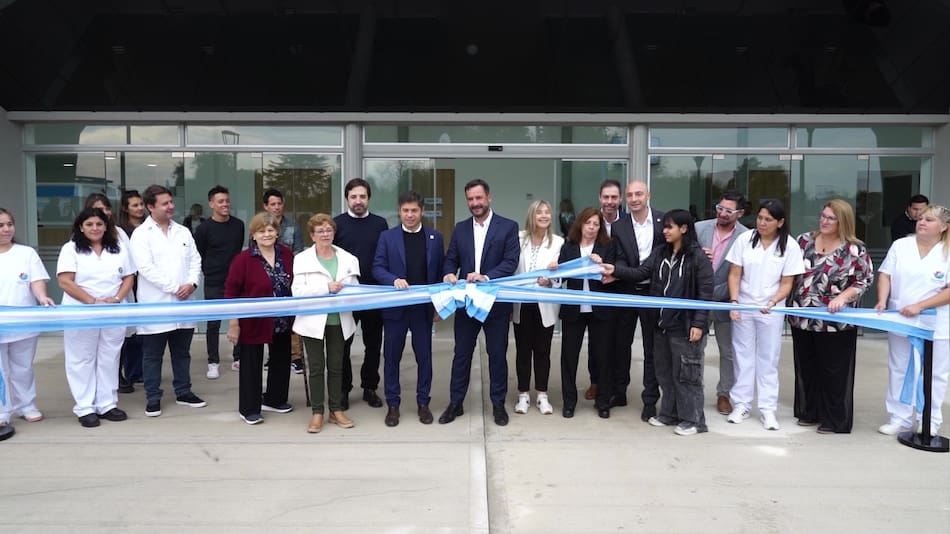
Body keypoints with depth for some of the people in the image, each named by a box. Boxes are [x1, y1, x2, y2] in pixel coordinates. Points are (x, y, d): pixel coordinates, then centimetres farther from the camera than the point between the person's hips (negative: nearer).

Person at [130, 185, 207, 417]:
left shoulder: (183, 232, 12)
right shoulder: (141, 234, -4)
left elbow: (195, 260, 9)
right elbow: (146, 268, -14)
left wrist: (192, 283, -10)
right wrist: (174, 288, -16)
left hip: (183, 303, 5)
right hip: (156, 305, -4)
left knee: (182, 352, 13)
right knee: (152, 355, 5)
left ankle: (183, 392, 25)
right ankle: (153, 398, 15)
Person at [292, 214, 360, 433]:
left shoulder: (348, 259, 6)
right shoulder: (302, 259, -1)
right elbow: (297, 291, -11)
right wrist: (327, 288, -20)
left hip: (338, 320, 2)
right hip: (313, 321, -2)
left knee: (336, 366, 11)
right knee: (316, 367, 4)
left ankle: (336, 410, 22)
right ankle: (317, 413, 14)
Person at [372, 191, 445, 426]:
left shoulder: (435, 237, 4)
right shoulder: (387, 237, 1)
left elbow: (440, 271, 6)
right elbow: (377, 268, -3)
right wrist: (394, 280, -22)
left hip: (424, 307, 1)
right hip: (395, 306, 0)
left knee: (424, 356, 8)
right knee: (392, 356, 6)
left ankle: (423, 403, 21)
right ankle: (393, 405, 19)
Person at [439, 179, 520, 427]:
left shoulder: (508, 227, -3)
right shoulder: (460, 229, 9)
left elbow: (511, 262, -11)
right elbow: (451, 259, 8)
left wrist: (486, 277, -24)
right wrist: (450, 274, -14)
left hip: (496, 302, -3)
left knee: (497, 355, 8)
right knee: (461, 354, 10)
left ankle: (498, 404, 22)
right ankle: (455, 403, 22)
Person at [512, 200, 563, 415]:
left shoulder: (558, 242, -3)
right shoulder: (518, 239, -1)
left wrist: (550, 281, -26)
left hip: (545, 305, -1)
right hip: (521, 304, 1)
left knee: (542, 350, 9)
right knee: (523, 350, 9)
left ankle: (542, 395, 20)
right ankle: (523, 395, 20)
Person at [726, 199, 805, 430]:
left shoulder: (790, 246, -7)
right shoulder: (745, 239, -4)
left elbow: (786, 284, -5)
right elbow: (734, 274, -1)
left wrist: (772, 302, -21)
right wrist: (734, 301, -13)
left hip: (771, 310, -1)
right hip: (743, 307, 1)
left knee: (768, 359, 6)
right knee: (743, 357, 8)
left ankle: (767, 409, 14)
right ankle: (741, 405, 17)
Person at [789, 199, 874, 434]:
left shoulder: (855, 249, -8)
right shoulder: (804, 240, 4)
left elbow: (865, 280, -5)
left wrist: (843, 296, -18)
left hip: (835, 322, -4)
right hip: (802, 318, 4)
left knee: (833, 371, 5)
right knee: (806, 368, 14)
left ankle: (835, 420, 19)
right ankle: (809, 412, 30)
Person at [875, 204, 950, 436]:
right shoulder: (900, 245, 3)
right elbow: (885, 275, 1)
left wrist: (919, 306, -21)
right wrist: (882, 301, -14)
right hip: (900, 322, 3)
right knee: (898, 371, 11)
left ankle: (930, 421, 22)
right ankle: (899, 419, 22)